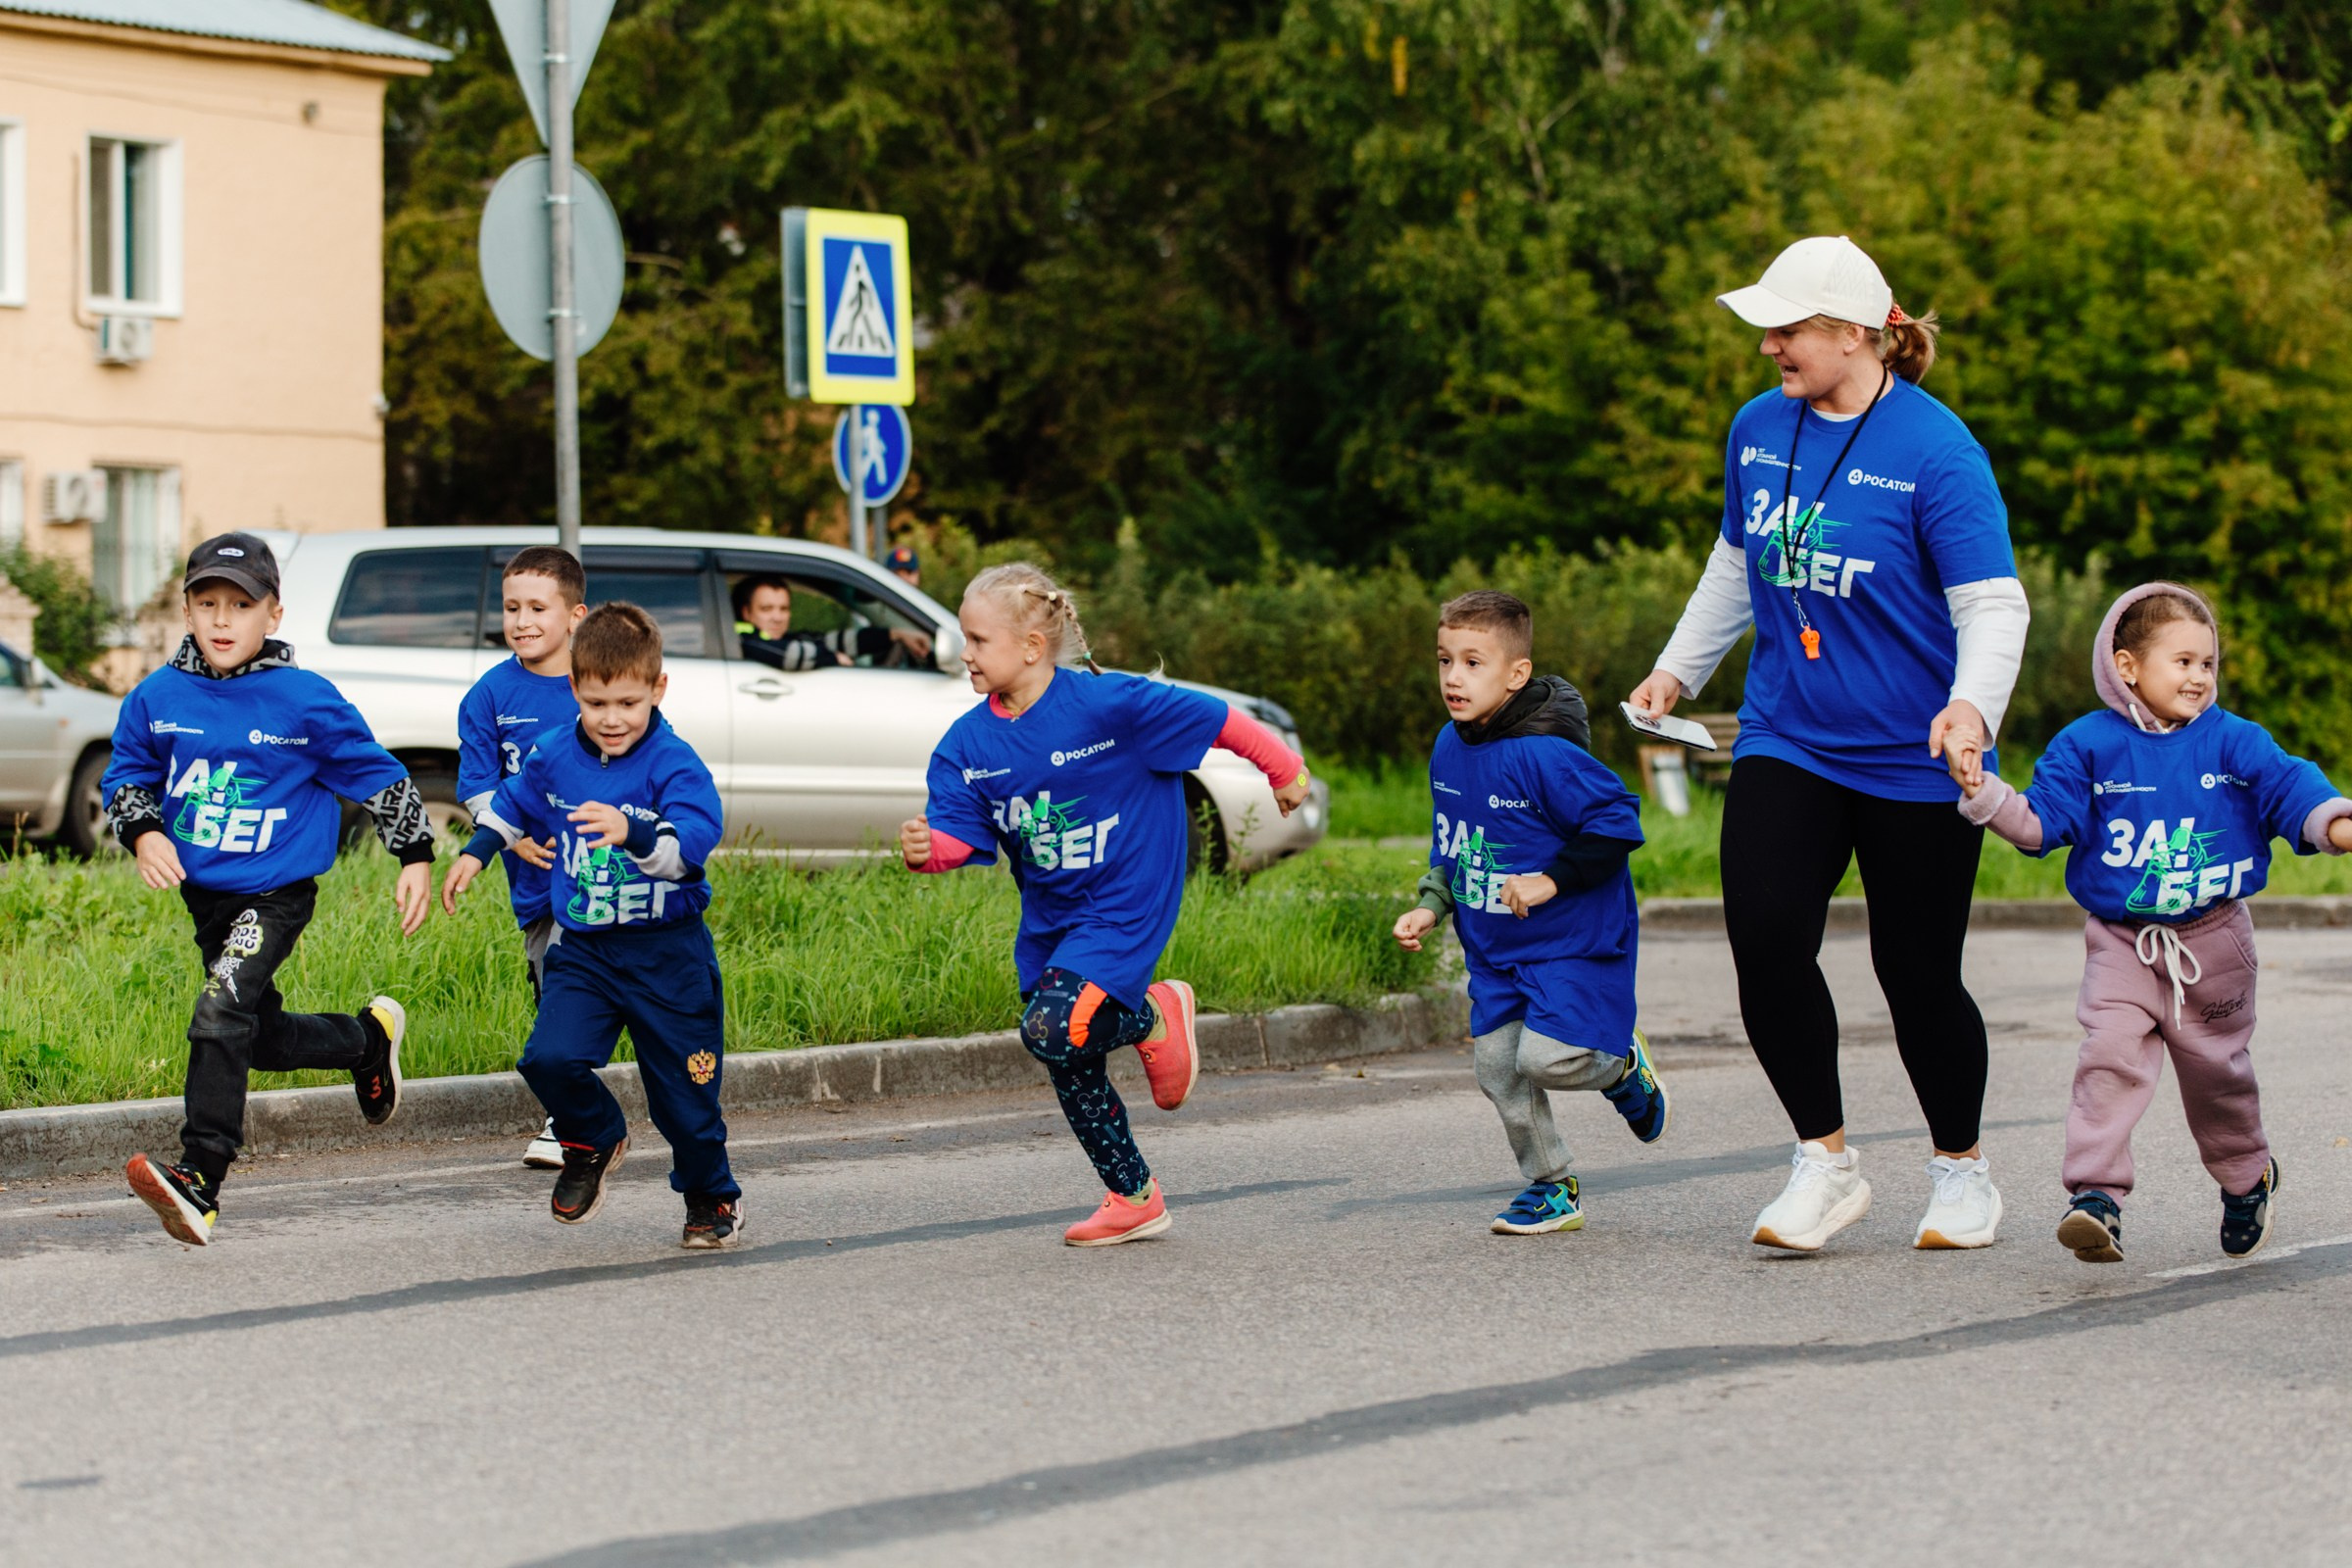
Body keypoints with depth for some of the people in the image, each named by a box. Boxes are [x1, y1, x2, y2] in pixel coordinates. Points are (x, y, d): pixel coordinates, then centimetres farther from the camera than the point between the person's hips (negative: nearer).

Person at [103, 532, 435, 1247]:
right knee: (265, 1038, 19)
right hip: (203, 893, 6)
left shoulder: (306, 702, -11)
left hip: (276, 893, -6)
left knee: (221, 1015, -24)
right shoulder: (158, 697, -2)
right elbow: (126, 774, 11)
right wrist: (144, 832, -9)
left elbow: (376, 774, -1)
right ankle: (371, 1037, 48)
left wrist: (415, 857, 0)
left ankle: (199, 1180, -25)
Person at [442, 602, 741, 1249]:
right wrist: (474, 855, 17)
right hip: (581, 948, 3)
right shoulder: (553, 758, 1)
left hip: (667, 952, -3)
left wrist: (632, 834, -46)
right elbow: (511, 807, 23)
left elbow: (691, 844, -30)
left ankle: (712, 1197, 31)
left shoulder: (674, 765, -15)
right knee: (550, 1060, -18)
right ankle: (594, 1141, 14)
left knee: (685, 1092, 5)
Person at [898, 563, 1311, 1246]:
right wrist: (926, 848, -34)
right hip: (1049, 920, 7)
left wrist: (1283, 769, 3)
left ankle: (1155, 1015, 3)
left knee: (1053, 1030, -25)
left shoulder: (1108, 704, -19)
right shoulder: (968, 745, -4)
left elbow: (1216, 720, -9)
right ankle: (1134, 1198, 27)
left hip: (1123, 907, -6)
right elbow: (957, 831, -10)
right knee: (1072, 1072, 11)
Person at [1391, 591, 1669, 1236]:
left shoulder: (1544, 754, -23)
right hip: (1494, 948, 8)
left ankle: (1623, 1065, 15)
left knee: (1547, 1058, -19)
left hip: (1572, 941, -7)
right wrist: (1432, 906, 6)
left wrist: (1551, 880, -22)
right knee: (1497, 1065, 4)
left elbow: (1616, 824, -21)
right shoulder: (1449, 748, 3)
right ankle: (1551, 1187, 21)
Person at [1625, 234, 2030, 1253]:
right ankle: (1825, 1162, 3)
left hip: (1915, 761, -5)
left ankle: (1960, 1168, 27)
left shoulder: (1936, 451, -14)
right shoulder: (1759, 430, 4)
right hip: (1786, 743, 5)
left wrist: (1974, 707, -33)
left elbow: (1993, 605, -17)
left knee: (1917, 975, 3)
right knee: (1765, 941, -12)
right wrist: (1678, 670, 24)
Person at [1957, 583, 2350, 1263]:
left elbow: (2291, 790, -8)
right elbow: (2042, 820, -3)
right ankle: (2098, 1193, -19)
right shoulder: (2087, 747, -3)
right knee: (2110, 1057, -18)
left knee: (2216, 1067, 12)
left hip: (2212, 942, 1)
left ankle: (2246, 1178, 37)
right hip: (2121, 944, -1)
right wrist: (1985, 795, -18)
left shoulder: (2234, 743, -2)